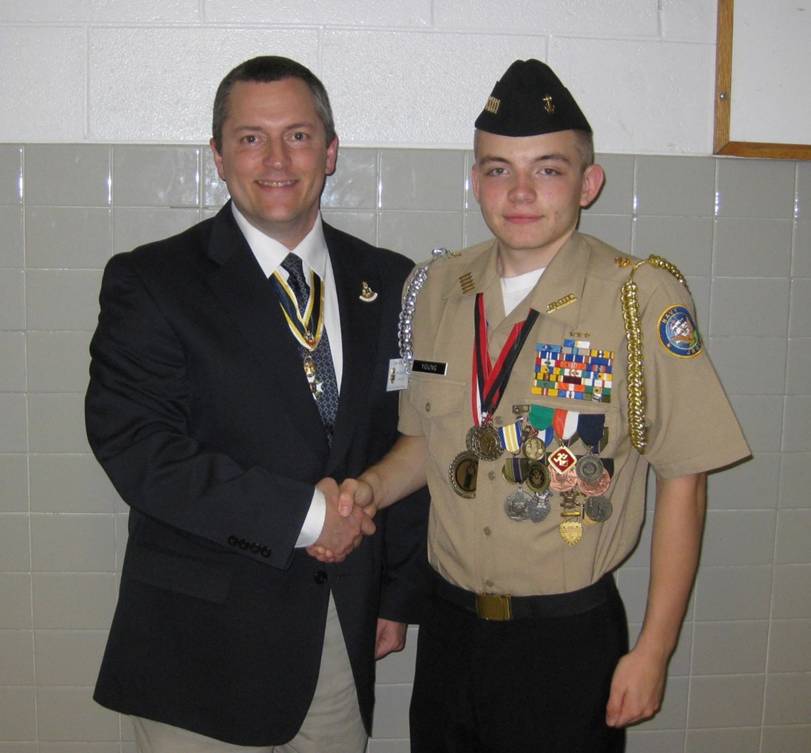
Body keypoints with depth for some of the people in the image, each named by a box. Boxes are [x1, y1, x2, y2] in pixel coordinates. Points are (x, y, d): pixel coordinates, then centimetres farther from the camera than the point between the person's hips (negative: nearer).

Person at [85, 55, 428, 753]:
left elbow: (406, 446, 9)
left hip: (347, 631, 4)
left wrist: (400, 595, 10)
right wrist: (301, 512, -17)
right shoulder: (150, 282, -6)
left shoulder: (386, 283, 5)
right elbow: (134, 447, -16)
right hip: (202, 640, -3)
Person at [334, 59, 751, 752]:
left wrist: (653, 653, -8)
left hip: (571, 639, -4)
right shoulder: (438, 289, 1)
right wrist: (369, 488, -8)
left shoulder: (646, 298, -13)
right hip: (450, 625, 4)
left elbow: (683, 480, -9)